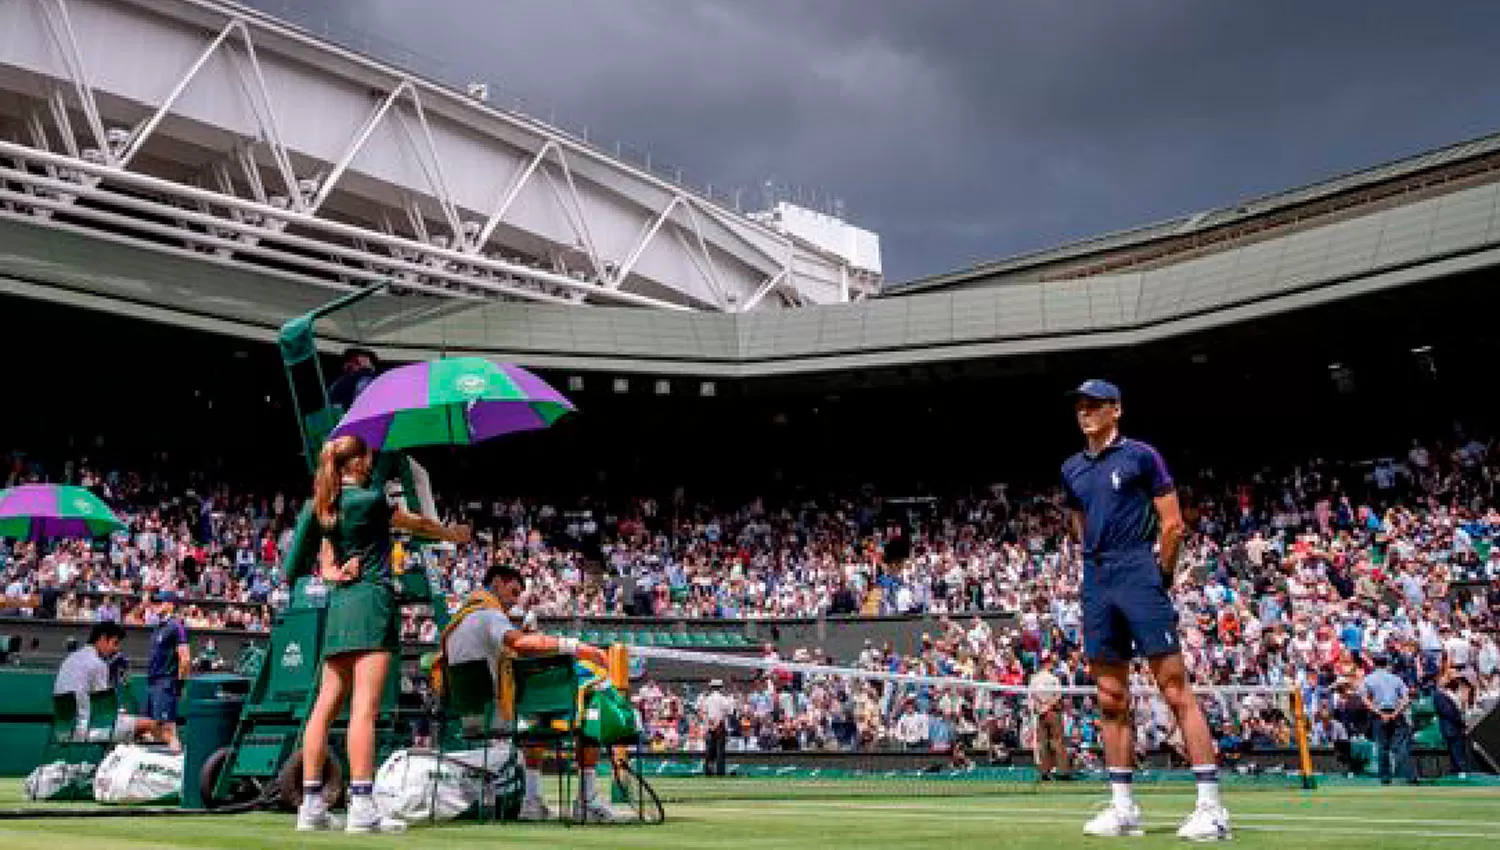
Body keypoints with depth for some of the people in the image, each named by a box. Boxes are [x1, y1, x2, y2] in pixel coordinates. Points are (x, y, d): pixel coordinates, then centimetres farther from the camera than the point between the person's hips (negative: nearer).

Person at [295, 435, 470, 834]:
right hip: (371, 598, -8)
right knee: (365, 706, -11)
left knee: (326, 705, 6)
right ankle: (362, 807, -14)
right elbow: (417, 524, 7)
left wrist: (337, 573, 0)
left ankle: (311, 805, 8)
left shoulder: (328, 508, 17)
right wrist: (454, 533, 22)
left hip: (340, 604, 8)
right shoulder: (369, 499, -6)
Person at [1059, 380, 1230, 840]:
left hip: (1139, 574, -6)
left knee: (1175, 689, -9)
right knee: (1111, 699, 7)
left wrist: (1162, 576, -1)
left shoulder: (1141, 455, -1)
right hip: (1096, 586, 6)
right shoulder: (1072, 469, 15)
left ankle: (1211, 806, -7)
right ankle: (1122, 807, 13)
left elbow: (1172, 523, -2)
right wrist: (1099, 565, 16)